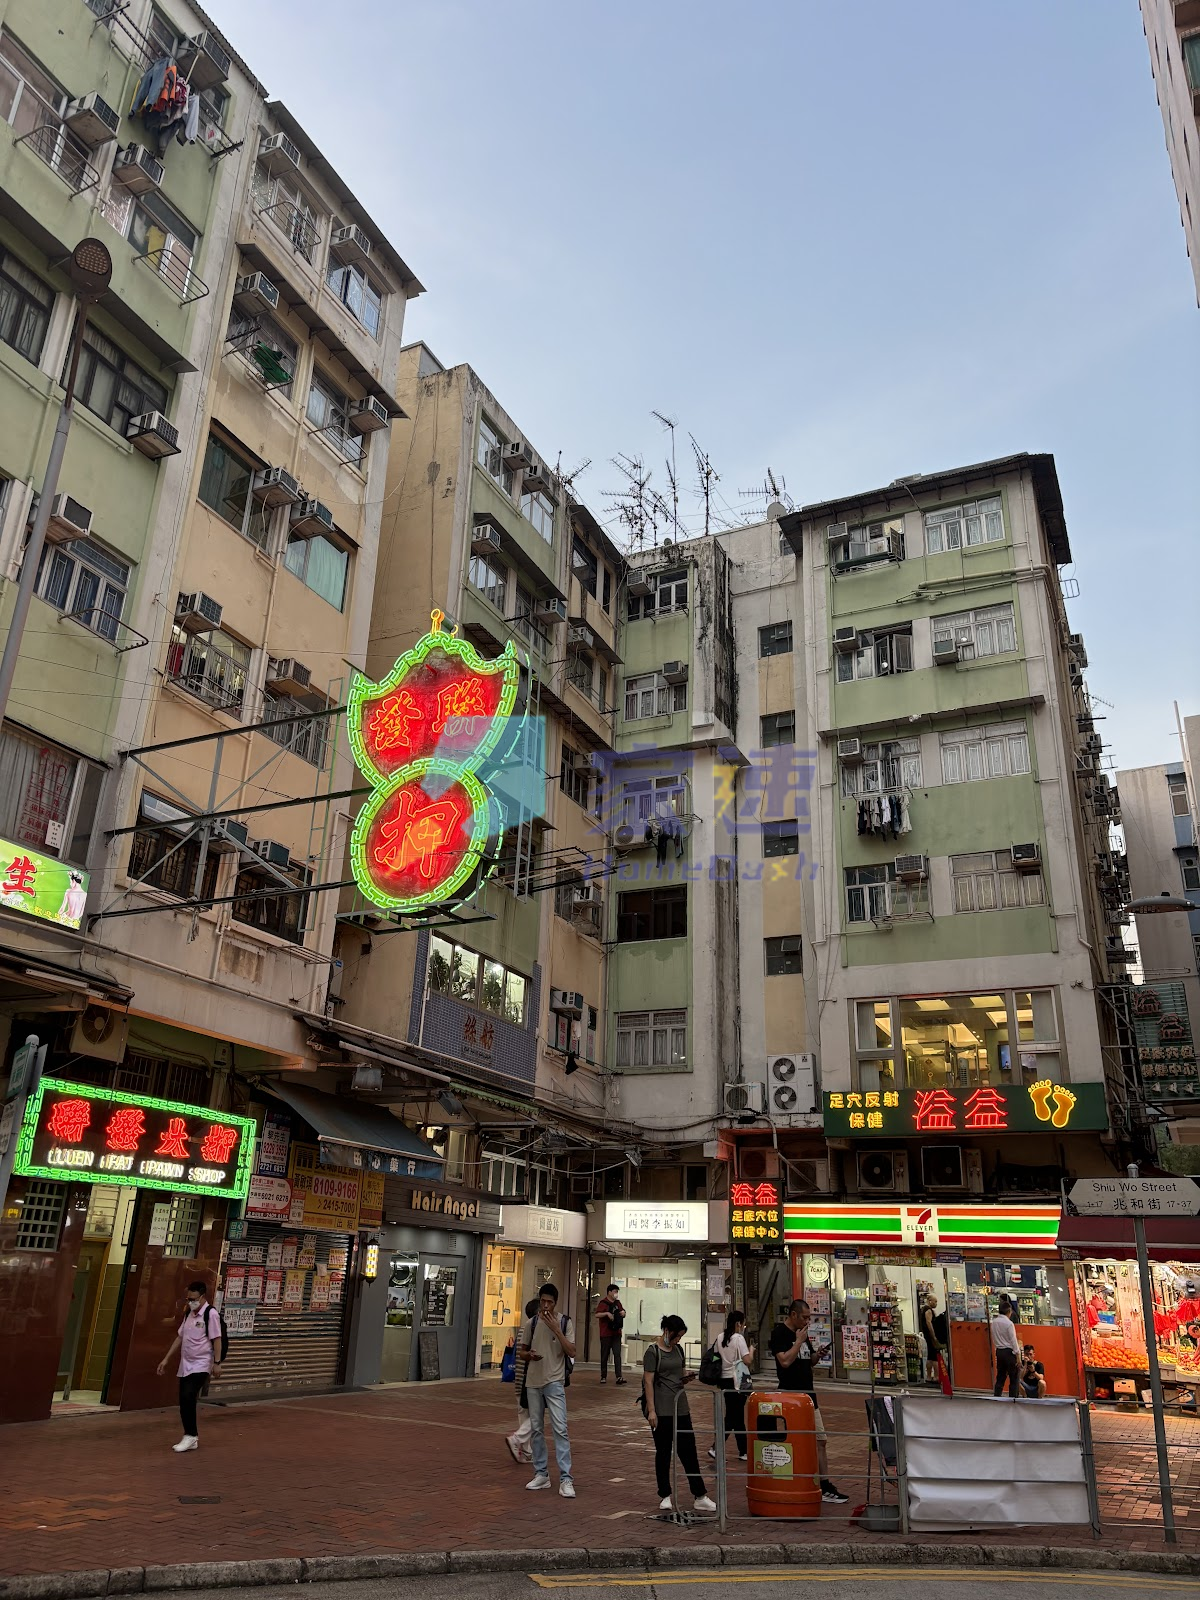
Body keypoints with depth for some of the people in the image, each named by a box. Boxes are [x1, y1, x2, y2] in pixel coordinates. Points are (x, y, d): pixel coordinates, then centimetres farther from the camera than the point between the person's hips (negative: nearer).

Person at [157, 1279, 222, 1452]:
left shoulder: (210, 1314, -11)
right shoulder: (188, 1314, 12)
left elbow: (217, 1340, -13)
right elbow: (180, 1338, 18)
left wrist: (217, 1363, -17)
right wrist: (166, 1359, 17)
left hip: (201, 1365, -8)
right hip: (185, 1365, 8)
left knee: (188, 1397, -18)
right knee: (184, 1402, 6)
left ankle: (191, 1436, -7)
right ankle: (191, 1438, 16)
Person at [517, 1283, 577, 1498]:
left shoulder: (565, 1323, -4)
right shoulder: (532, 1323, 6)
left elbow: (572, 1352, -12)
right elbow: (521, 1352, 15)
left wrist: (556, 1329, -19)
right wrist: (529, 1355, -9)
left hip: (554, 1382, -4)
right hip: (533, 1382, 4)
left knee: (560, 1429, -11)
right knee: (536, 1429, 10)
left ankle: (566, 1479, -10)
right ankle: (541, 1474, 21)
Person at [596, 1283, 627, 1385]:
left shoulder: (617, 1303, 13)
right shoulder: (603, 1303, -7)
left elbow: (623, 1313, 25)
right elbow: (597, 1315, -17)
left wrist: (623, 1312, 2)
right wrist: (607, 1313, -28)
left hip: (616, 1333, 4)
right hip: (606, 1334, -4)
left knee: (617, 1355, -5)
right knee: (604, 1356, 4)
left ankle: (619, 1377, -10)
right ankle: (603, 1376, 13)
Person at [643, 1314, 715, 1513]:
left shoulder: (678, 1350, 10)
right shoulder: (653, 1352, -9)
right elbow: (648, 1381, -12)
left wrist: (686, 1378, 0)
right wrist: (651, 1410, -16)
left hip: (680, 1408, 6)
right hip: (661, 1410, -6)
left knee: (689, 1451, 4)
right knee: (663, 1453, 5)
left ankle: (700, 1497, 7)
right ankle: (665, 1496, 17)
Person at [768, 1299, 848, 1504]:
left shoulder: (802, 1333, 14)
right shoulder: (779, 1333, -12)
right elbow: (785, 1361, -24)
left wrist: (817, 1355, 3)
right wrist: (799, 1341, -17)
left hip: (808, 1395, 9)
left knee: (820, 1441, 9)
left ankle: (825, 1487, 15)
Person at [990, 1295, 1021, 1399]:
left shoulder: (993, 1322, 5)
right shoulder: (1009, 1323, -14)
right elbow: (1013, 1341, -12)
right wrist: (1018, 1356, -9)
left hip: (999, 1351, 6)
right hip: (1009, 1351, -6)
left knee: (1000, 1377, 12)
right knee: (1014, 1379, 1)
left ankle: (996, 1398, 11)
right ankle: (1013, 1399, -2)